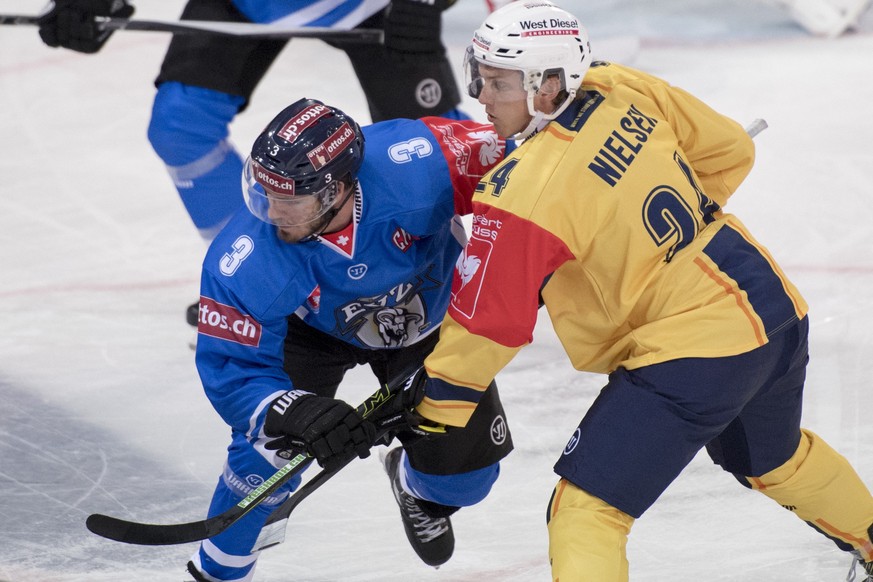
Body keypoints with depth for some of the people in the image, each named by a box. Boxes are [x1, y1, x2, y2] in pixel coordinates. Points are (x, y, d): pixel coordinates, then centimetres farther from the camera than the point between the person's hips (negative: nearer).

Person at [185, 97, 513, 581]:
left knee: (466, 469, -1)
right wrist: (297, 414, -48)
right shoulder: (244, 262, -38)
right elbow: (231, 370, -30)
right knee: (270, 447, -20)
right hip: (311, 327, -1)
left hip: (428, 311, 1)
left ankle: (417, 488, 39)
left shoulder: (415, 163, -43)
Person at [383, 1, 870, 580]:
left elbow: (487, 321, -15)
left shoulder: (526, 195, -21)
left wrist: (433, 410, -3)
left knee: (585, 510, -5)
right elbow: (730, 148, 11)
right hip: (774, 306, 9)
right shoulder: (625, 91, -1)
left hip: (694, 354, -9)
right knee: (775, 458, 37)